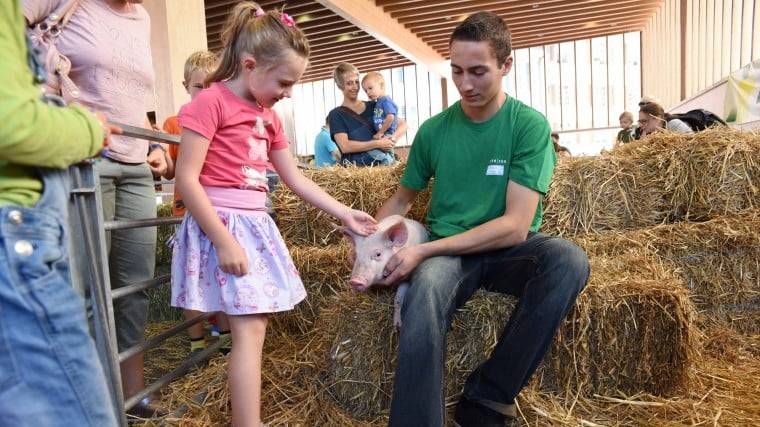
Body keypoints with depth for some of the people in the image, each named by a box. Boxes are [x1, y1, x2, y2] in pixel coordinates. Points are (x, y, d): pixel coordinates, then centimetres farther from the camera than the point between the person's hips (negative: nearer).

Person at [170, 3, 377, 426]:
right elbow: (187, 179, -15)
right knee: (250, 329, -10)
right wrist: (223, 240, -19)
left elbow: (296, 179, 17)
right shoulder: (211, 101, -10)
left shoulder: (269, 116, 14)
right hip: (222, 224, -8)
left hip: (256, 224, 8)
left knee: (253, 326, 10)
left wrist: (345, 213, 14)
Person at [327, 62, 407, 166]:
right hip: (354, 167, -3)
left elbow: (403, 124, 14)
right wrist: (378, 143, -12)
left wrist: (393, 138, -6)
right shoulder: (336, 115, 4)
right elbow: (345, 147, -9)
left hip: (381, 163, 3)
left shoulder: (373, 106, 14)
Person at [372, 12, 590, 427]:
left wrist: (424, 250, -20)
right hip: (449, 251, 1)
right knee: (423, 298, -35)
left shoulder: (529, 125, -7)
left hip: (510, 250, 0)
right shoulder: (433, 129, 3)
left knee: (569, 259, -33)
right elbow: (402, 197, 17)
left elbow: (515, 227, -16)